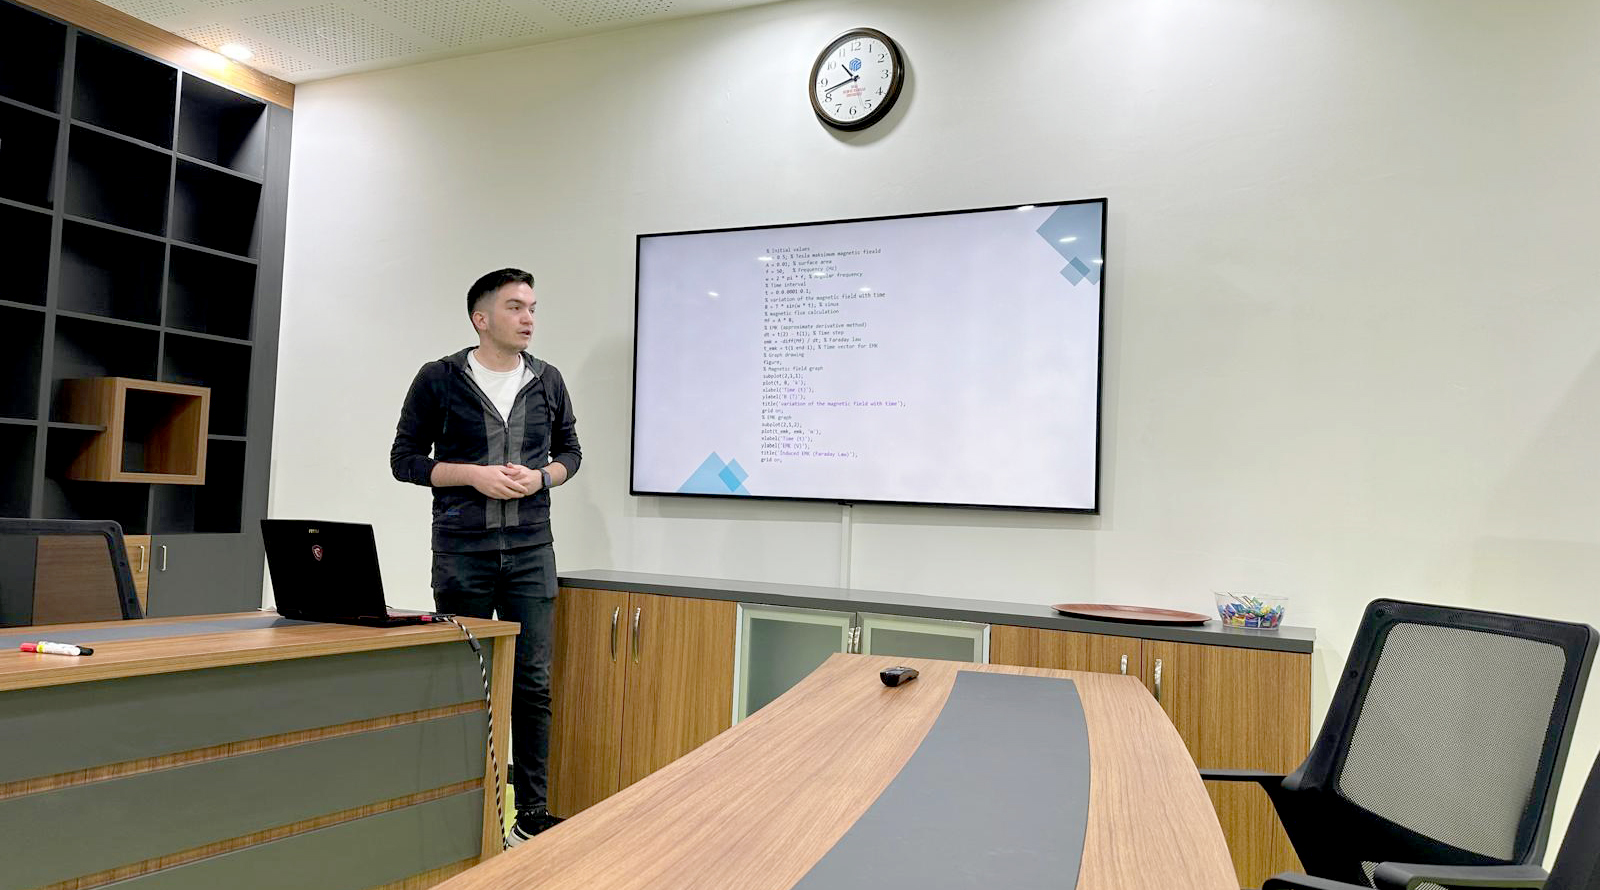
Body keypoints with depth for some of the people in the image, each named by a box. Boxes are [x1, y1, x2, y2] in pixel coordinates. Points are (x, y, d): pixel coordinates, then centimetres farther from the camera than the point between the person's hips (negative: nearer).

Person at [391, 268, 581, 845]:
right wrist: (475, 476, -13)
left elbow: (569, 451, 15)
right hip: (462, 552, -2)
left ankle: (531, 813, 14)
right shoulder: (439, 379, -2)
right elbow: (405, 458, 1)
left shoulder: (548, 381, 7)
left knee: (533, 683, 3)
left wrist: (540, 477, -7)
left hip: (531, 551, 2)